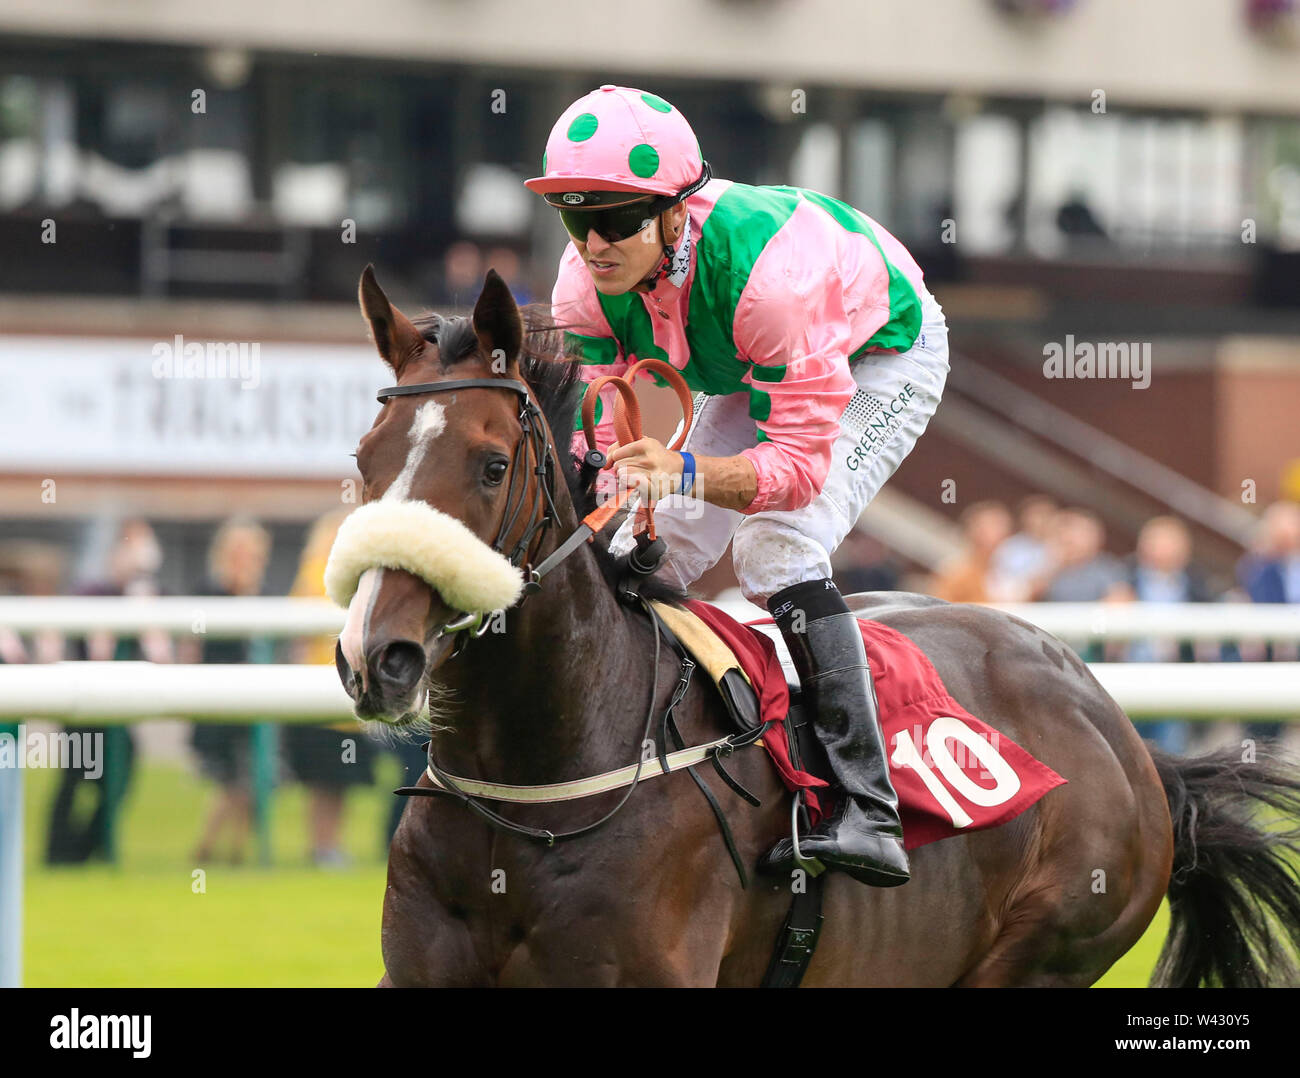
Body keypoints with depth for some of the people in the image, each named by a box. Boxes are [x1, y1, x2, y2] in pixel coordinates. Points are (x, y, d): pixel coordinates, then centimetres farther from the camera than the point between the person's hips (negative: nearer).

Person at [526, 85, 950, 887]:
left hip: (881, 352, -7)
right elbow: (587, 429, -17)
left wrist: (685, 475, -59)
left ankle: (869, 814, -31)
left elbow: (800, 461, -42)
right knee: (640, 559, -1)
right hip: (751, 371, 7)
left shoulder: (764, 267, -44)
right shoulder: (589, 280, -24)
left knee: (778, 544, -28)